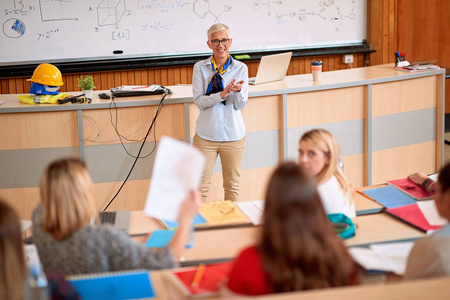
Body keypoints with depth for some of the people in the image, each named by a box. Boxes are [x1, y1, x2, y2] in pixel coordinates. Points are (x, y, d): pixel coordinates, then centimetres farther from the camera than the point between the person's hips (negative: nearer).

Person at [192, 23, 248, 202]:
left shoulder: (240, 68, 3)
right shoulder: (200, 68, 1)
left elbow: (241, 104, -2)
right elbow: (199, 101, -7)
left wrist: (238, 91, -23)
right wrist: (222, 94, -22)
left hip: (233, 134, 1)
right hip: (206, 134, -1)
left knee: (232, 185, 10)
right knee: (201, 185, 1)